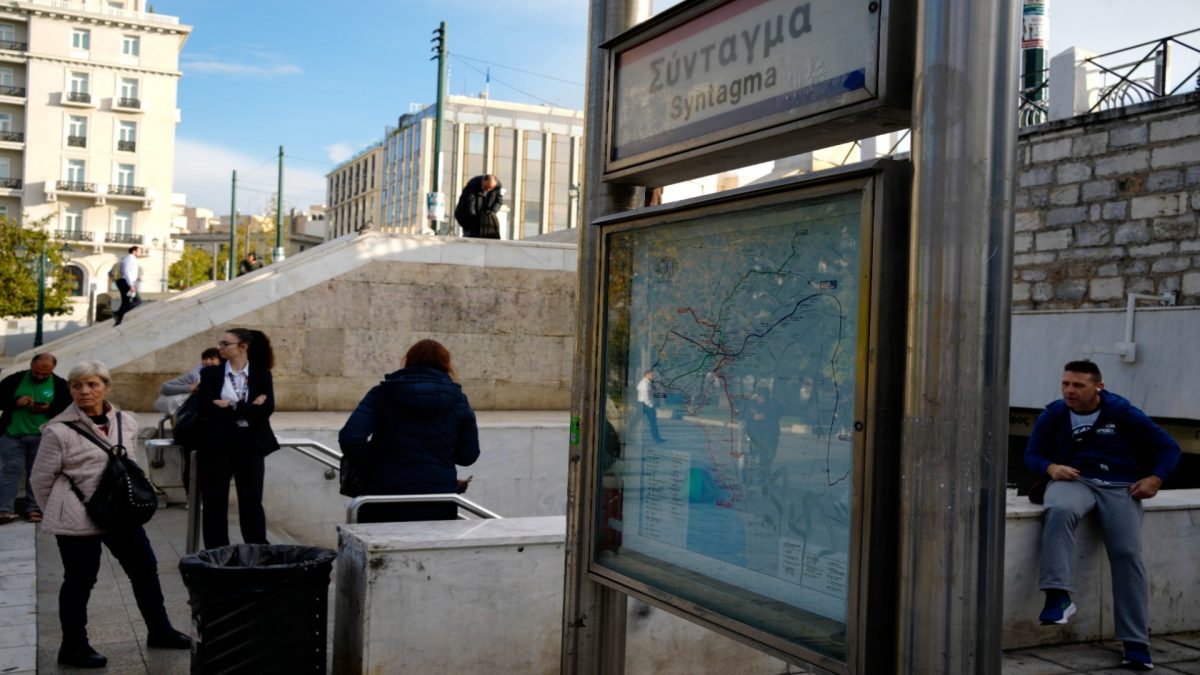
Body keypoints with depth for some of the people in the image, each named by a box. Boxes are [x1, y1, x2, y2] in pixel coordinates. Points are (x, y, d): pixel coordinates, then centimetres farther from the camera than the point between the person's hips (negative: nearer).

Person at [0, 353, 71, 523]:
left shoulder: (60, 385, 2)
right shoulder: (15, 379, 4)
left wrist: (48, 409, -17)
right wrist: (16, 402, -14)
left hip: (41, 436, 0)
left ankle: (33, 508, 9)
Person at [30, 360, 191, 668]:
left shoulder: (126, 423, 2)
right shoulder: (59, 431, -13)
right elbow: (41, 478, -3)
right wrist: (59, 513, 6)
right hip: (78, 519, -5)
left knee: (145, 568, 12)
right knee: (80, 581, 5)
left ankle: (159, 631, 28)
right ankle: (73, 647, 22)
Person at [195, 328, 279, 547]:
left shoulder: (261, 375, 3)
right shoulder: (211, 373, 4)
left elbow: (266, 409, -10)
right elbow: (206, 408, -10)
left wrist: (230, 406, -12)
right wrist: (248, 408, -12)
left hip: (250, 443, -1)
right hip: (217, 443, 1)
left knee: (252, 502, 3)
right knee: (215, 502, 4)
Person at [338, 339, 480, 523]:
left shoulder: (381, 393, 0)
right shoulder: (457, 400, 3)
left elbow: (350, 438, -13)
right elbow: (468, 456, 6)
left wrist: (373, 462, 2)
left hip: (383, 508, 0)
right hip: (438, 508, 1)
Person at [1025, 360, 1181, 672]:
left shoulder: (1122, 413, 0)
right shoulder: (1053, 415, 3)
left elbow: (1168, 448, 7)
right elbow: (1032, 454, 8)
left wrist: (1154, 479, -9)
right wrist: (1051, 468, -14)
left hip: (1120, 486, 0)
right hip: (1073, 480, 0)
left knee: (1127, 555, -16)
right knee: (1059, 511, -36)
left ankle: (1137, 644, -8)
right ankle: (1058, 597, -41)